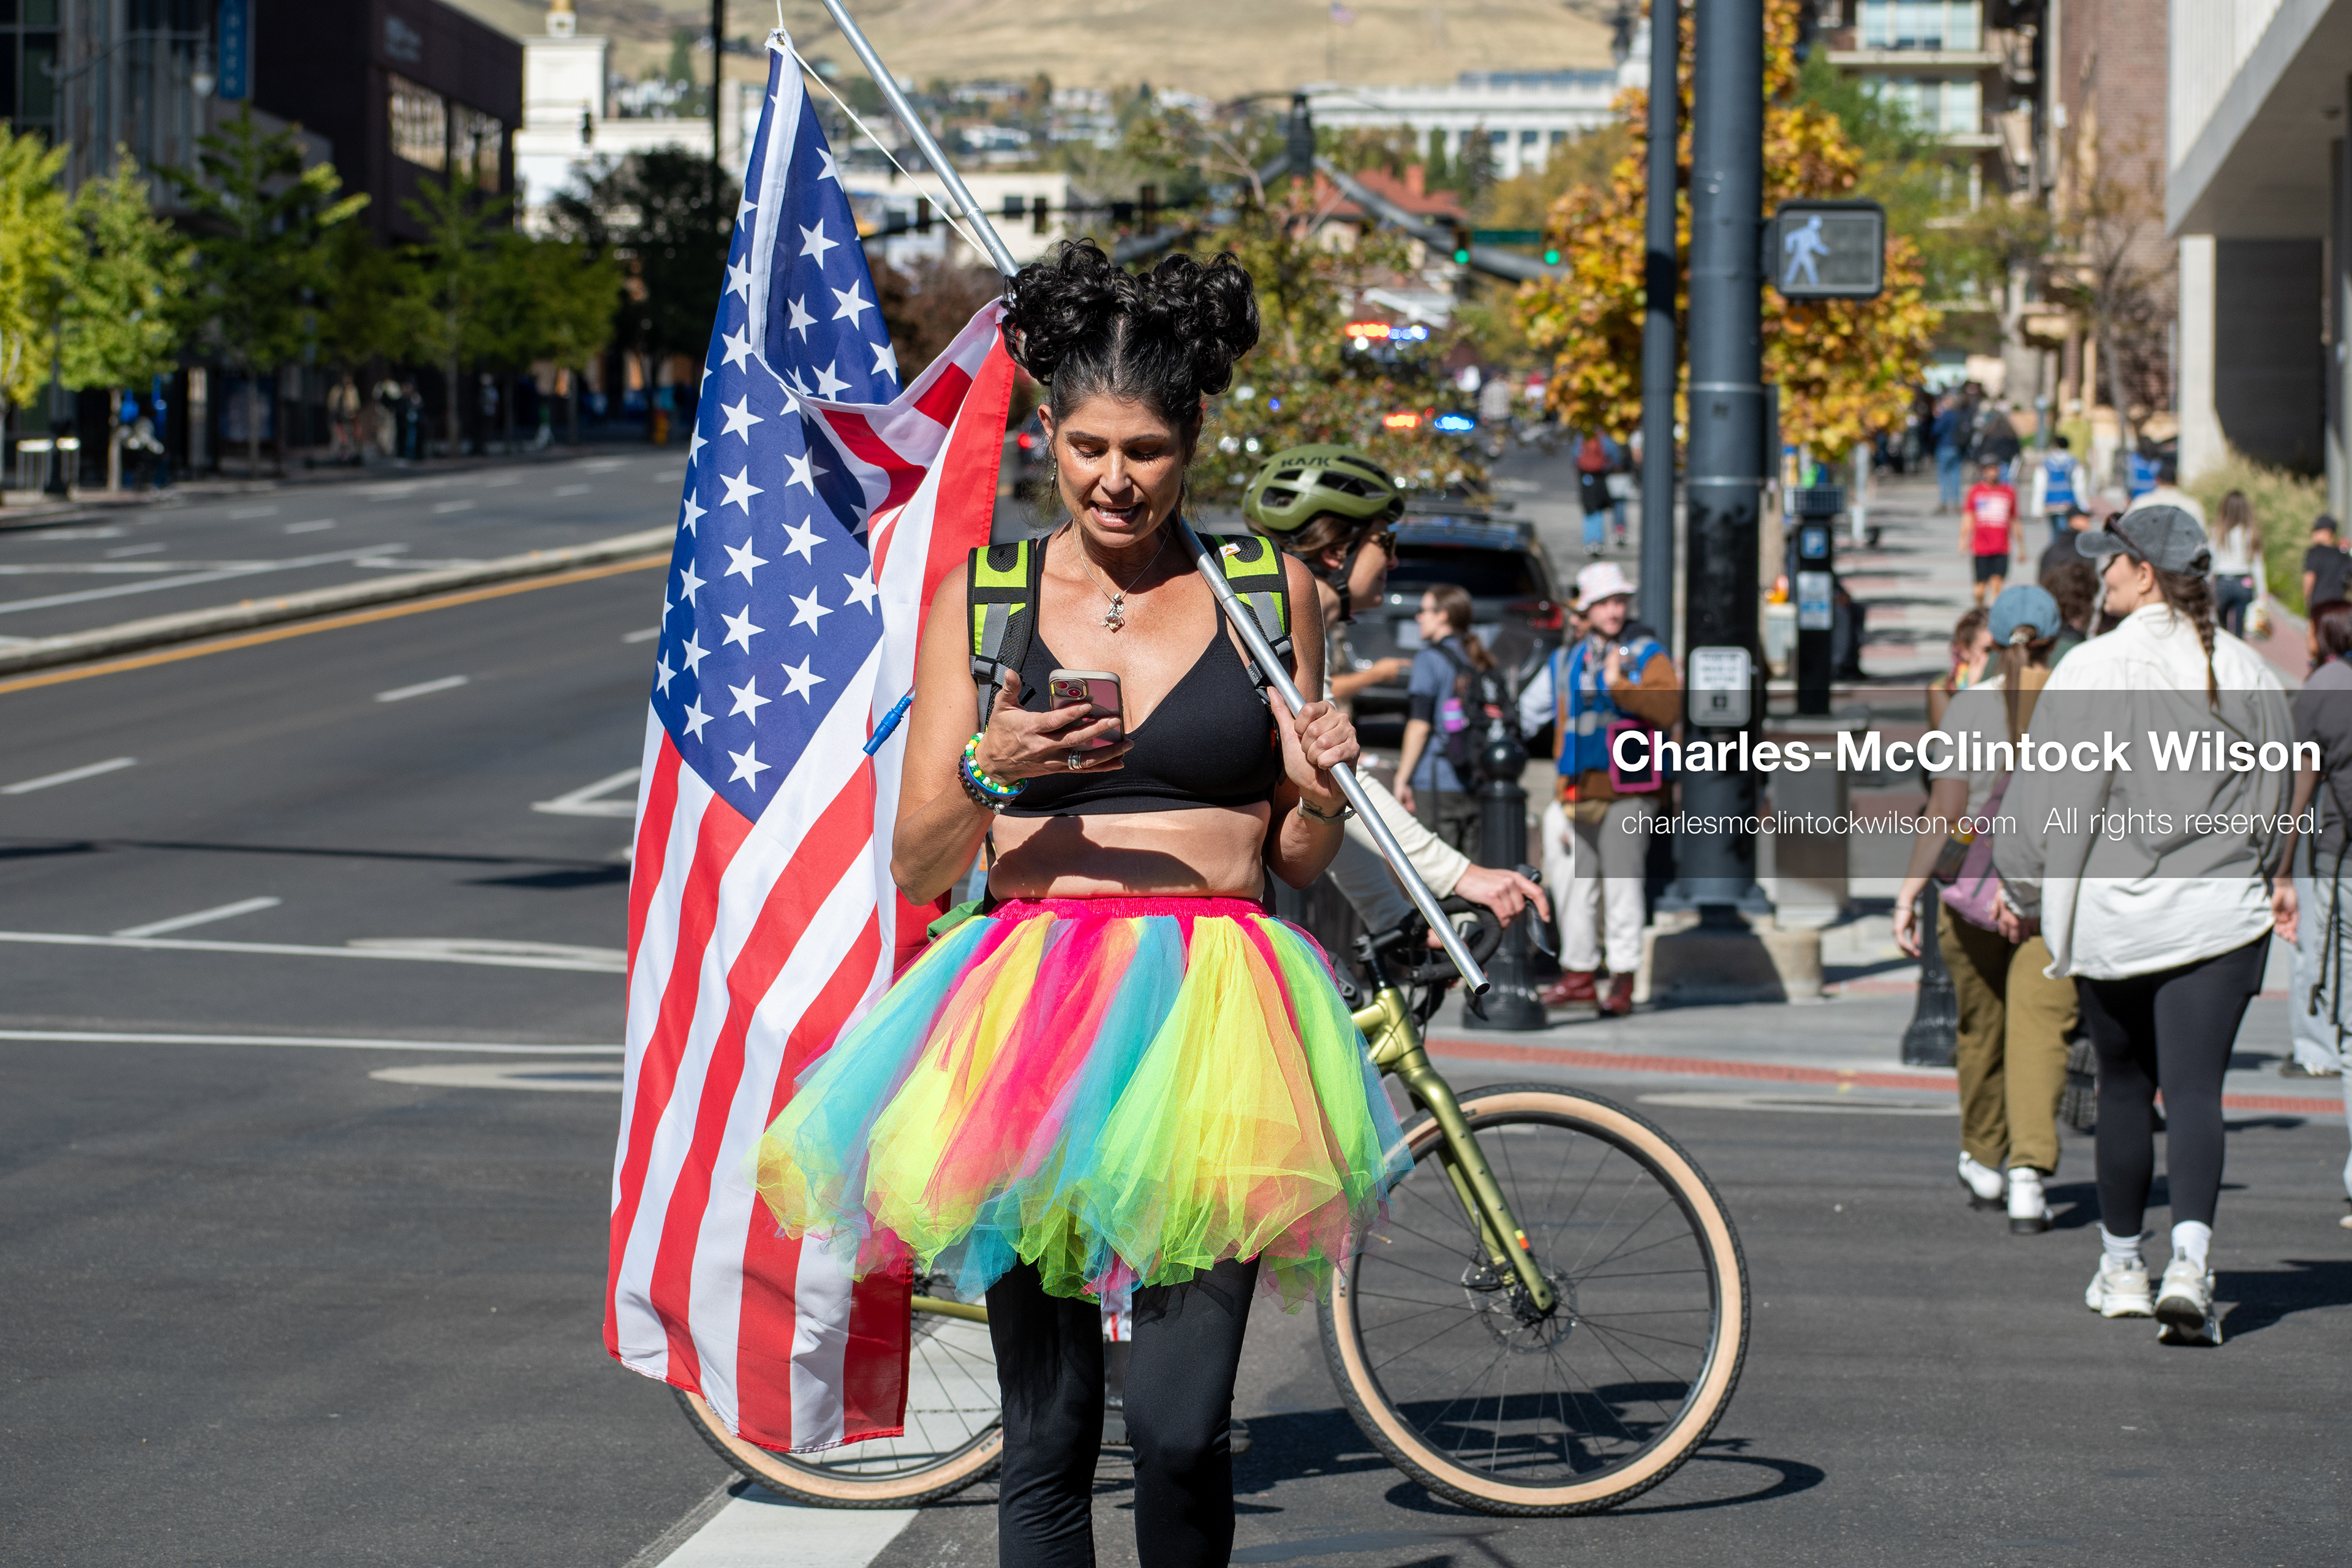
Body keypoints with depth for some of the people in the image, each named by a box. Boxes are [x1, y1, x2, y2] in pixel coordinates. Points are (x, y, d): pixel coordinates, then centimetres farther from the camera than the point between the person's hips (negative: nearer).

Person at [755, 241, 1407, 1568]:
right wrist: (988, 768, -13)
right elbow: (918, 867, 6)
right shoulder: (980, 594, 8)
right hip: (1029, 1007, 1)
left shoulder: (1271, 591, 8)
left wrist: (1322, 790, -7)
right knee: (1049, 1432, 2)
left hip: (1212, 1018, -1)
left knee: (1179, 1426, -11)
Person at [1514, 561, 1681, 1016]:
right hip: (1581, 791, 5)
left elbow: (1667, 707, -14)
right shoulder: (1565, 661, 16)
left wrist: (1620, 686, -20)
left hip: (1628, 791, -5)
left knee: (1622, 883, -7)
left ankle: (1623, 978, -4)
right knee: (1578, 884, 10)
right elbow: (1529, 710, 26)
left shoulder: (1647, 655, 2)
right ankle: (1578, 972, 19)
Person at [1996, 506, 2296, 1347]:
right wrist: (2272, 876, 33)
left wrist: (2024, 890, 9)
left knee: (2124, 1086, 14)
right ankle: (2190, 1261, -22)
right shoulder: (2248, 672, 3)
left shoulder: (2094, 669, -9)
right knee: (2195, 1089, -3)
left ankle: (2121, 1267, 24)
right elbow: (2275, 796, 16)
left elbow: (2047, 796, -7)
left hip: (2113, 913, -2)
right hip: (2220, 914, 2)